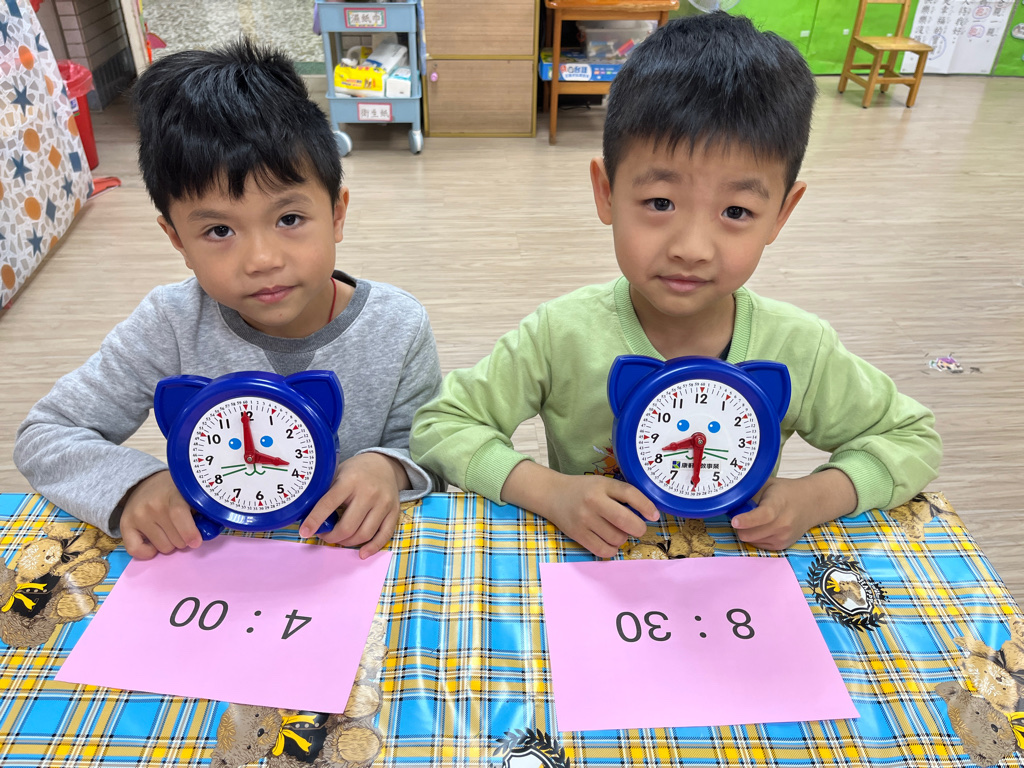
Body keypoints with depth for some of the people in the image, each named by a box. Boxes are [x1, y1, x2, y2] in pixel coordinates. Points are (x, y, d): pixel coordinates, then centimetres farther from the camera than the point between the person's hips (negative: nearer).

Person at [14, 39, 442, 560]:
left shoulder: (398, 329, -14)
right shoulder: (171, 328, -14)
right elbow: (44, 437, -4)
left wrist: (387, 466, -26)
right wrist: (135, 485, -23)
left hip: (350, 557, 0)